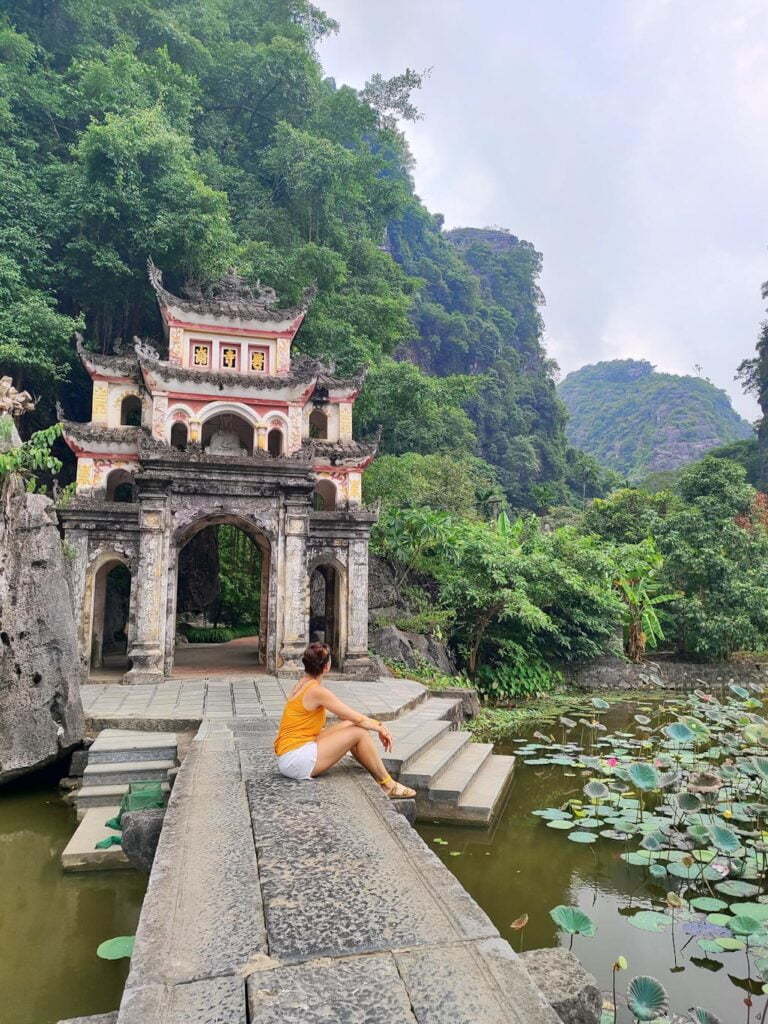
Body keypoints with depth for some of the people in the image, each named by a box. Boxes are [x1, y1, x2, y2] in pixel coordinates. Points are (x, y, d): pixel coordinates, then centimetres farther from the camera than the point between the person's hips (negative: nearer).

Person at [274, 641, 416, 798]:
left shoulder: (304, 684, 10)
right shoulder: (317, 690, -17)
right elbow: (357, 718, -12)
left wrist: (377, 724, 10)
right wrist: (381, 728, 4)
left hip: (290, 758, 9)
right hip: (296, 760, -9)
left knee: (350, 725, 9)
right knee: (359, 732, -8)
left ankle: (380, 778, 14)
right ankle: (388, 786, 5)